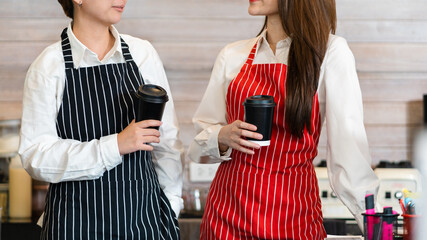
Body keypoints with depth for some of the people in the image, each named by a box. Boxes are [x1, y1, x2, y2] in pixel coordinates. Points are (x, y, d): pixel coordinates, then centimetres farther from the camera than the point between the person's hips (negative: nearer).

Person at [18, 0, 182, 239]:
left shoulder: (143, 53, 2)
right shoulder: (48, 66, -7)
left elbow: (167, 141, 7)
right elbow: (35, 157, -12)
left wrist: (171, 207, 2)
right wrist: (114, 146, -20)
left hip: (144, 215, 3)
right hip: (78, 220, -2)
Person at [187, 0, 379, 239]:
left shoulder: (330, 51, -6)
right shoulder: (232, 55, 4)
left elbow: (349, 143, -11)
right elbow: (202, 137, 11)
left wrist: (371, 219, -19)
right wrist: (222, 136, -11)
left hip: (293, 213, -3)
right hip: (229, 208, 3)